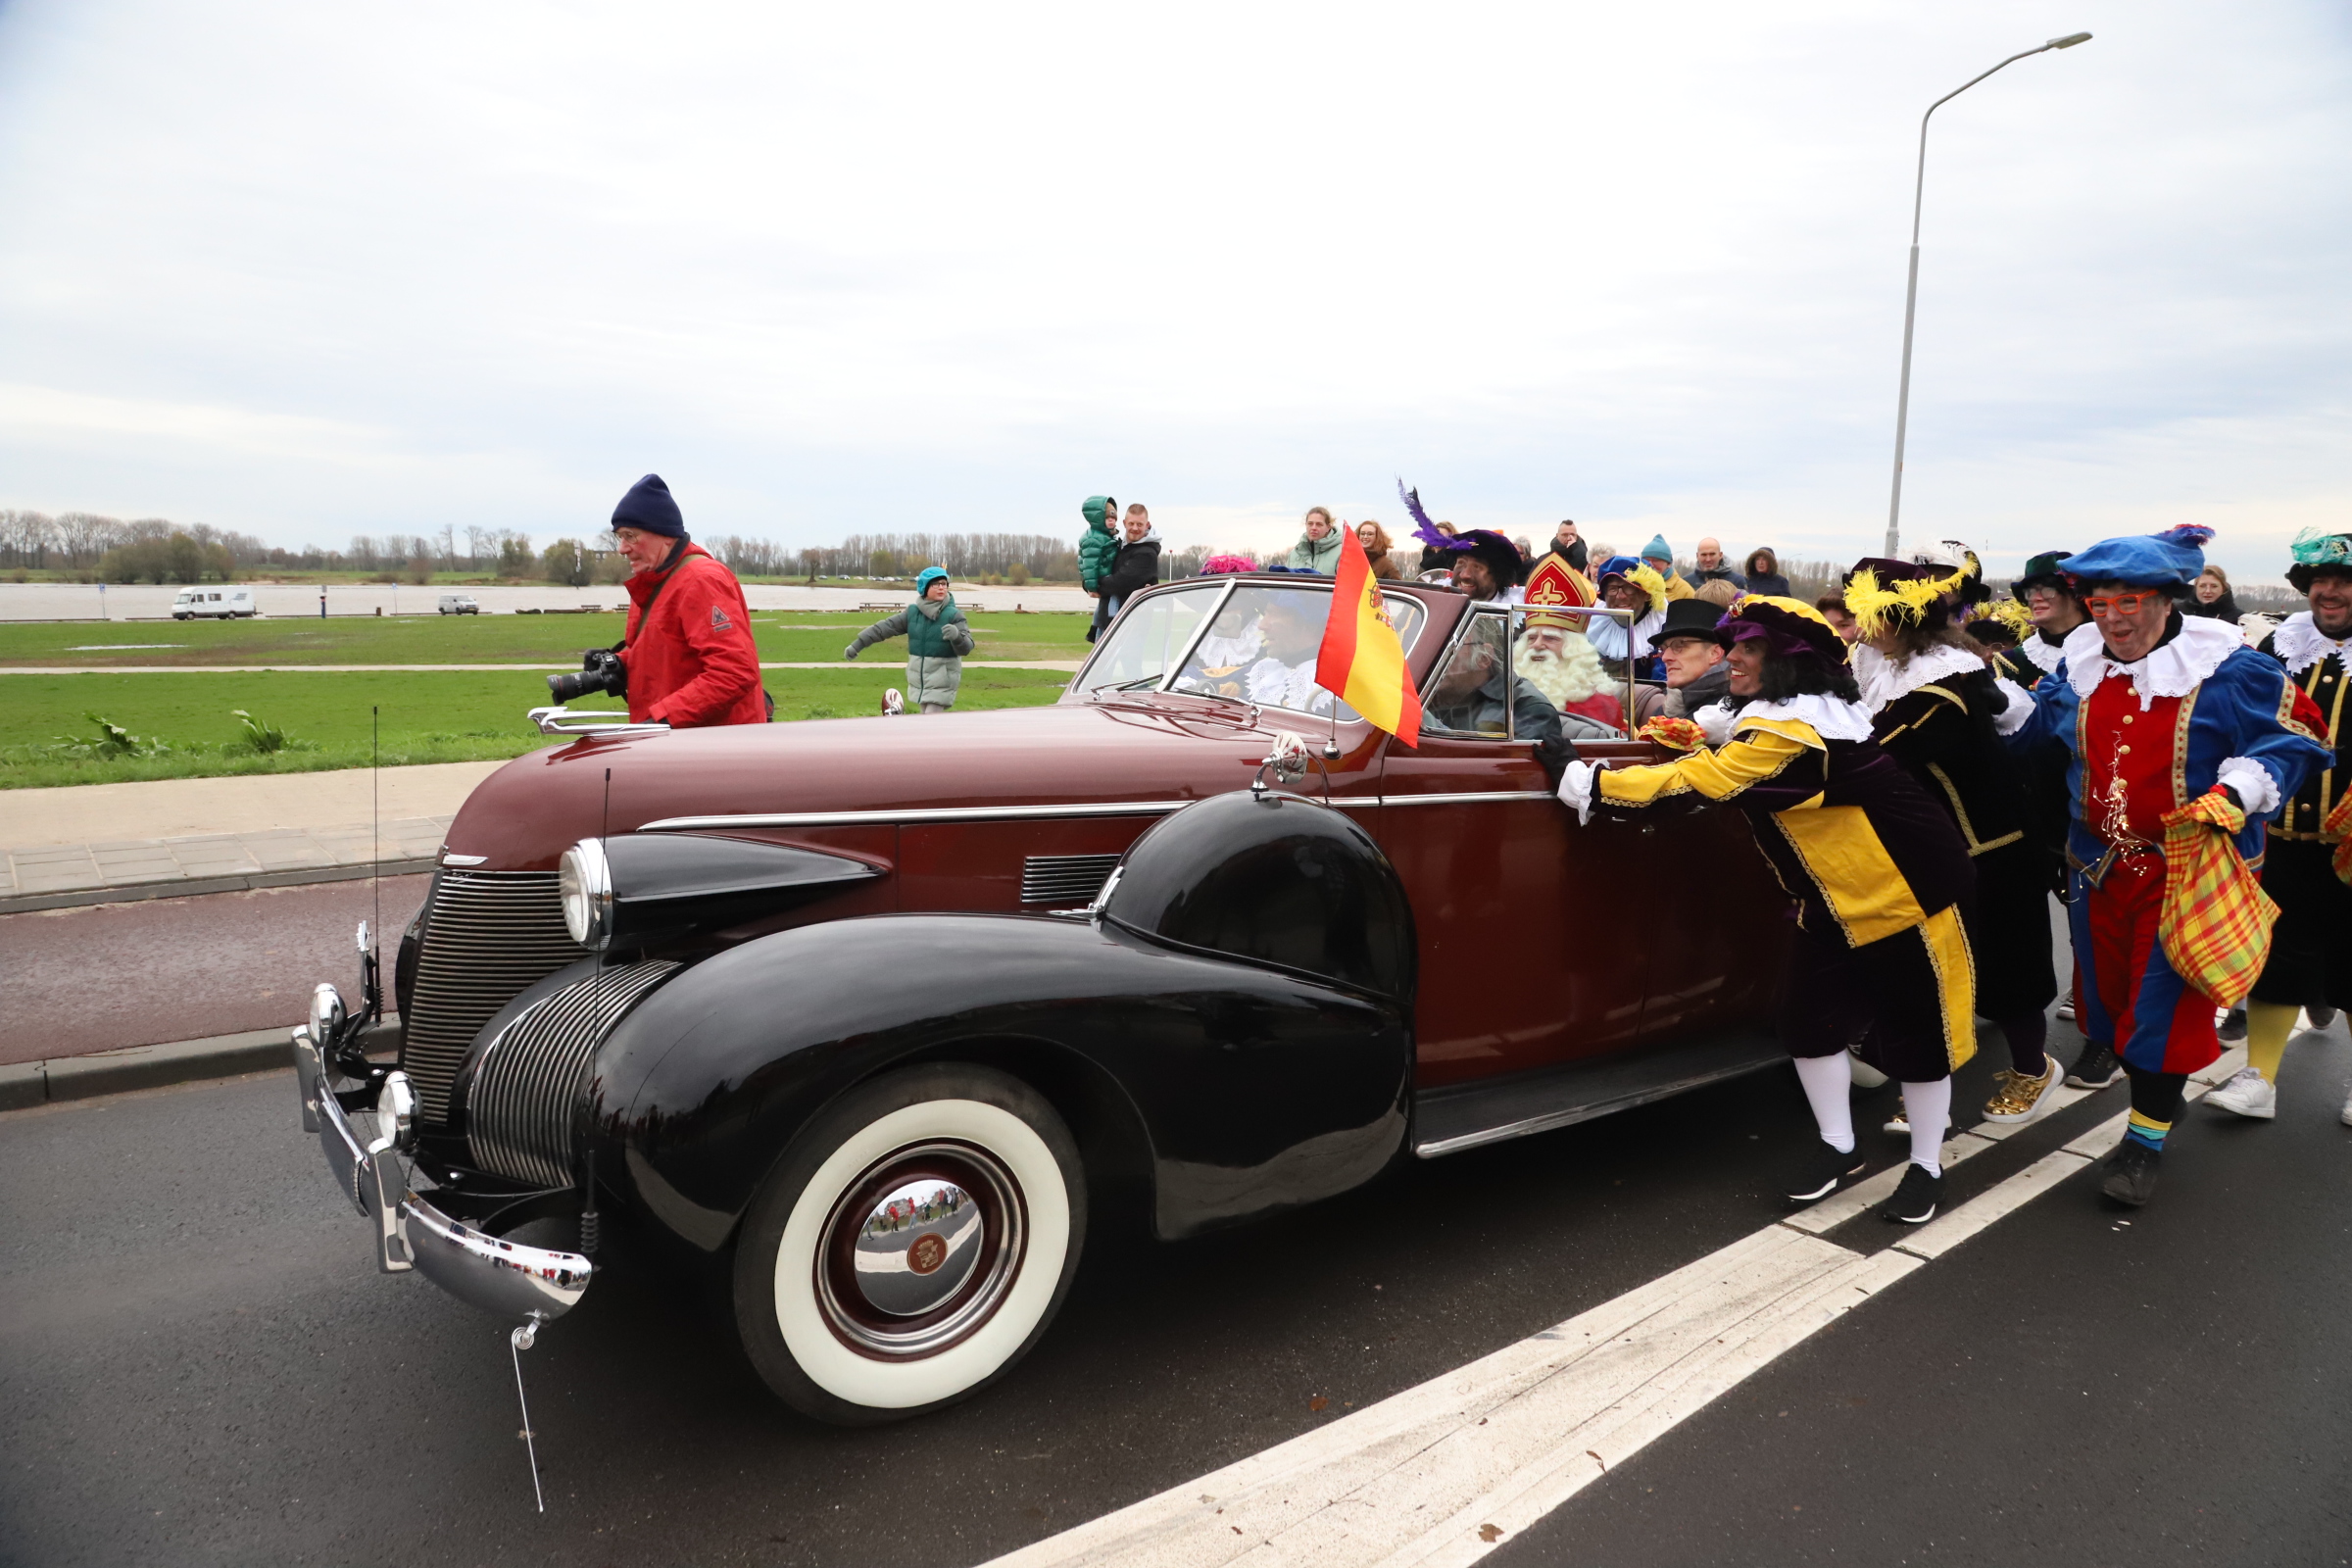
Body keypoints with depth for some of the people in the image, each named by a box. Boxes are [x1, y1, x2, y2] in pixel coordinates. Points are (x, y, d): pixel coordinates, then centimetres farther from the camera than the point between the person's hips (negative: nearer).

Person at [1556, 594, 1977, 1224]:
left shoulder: (1792, 729, -29)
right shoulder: (1775, 715, 2)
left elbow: (1700, 784, -34)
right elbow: (1721, 761, 22)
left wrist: (1584, 780, -30)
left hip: (1907, 894, -9)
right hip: (1836, 902, 9)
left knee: (1916, 1033, 5)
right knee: (1809, 1020, 4)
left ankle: (1926, 1168, 21)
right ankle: (1838, 1147, 21)